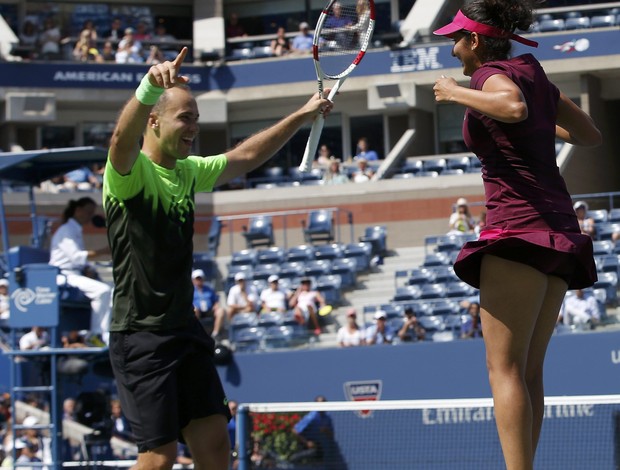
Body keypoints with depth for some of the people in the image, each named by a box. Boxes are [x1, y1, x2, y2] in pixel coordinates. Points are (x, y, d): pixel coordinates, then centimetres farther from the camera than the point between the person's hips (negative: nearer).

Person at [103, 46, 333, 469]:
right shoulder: (130, 171, -13)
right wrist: (151, 86, -55)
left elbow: (244, 157, 27)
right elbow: (123, 138, -36)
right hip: (141, 336, -8)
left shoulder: (188, 172, 12)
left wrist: (301, 117, 24)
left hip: (186, 332, 8)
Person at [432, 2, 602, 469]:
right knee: (529, 369, 8)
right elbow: (592, 134, 24)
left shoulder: (493, 75, -6)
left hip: (519, 227, -8)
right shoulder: (534, 76, 17)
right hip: (560, 231, 9)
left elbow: (515, 107, -31)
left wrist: (456, 93, -16)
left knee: (504, 366, -10)